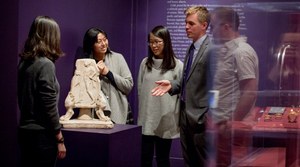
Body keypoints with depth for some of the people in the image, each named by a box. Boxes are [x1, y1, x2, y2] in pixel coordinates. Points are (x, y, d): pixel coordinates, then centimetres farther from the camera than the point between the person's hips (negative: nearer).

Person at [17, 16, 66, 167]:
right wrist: (60, 140, -11)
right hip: (41, 134, -7)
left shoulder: (23, 62, 7)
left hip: (25, 131, 7)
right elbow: (50, 107, -17)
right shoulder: (45, 64, -15)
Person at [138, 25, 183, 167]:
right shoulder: (145, 63, 5)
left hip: (166, 122, -3)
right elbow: (140, 90, 12)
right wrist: (142, 111, 9)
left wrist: (179, 119, -5)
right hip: (146, 120, 3)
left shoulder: (177, 65, -5)